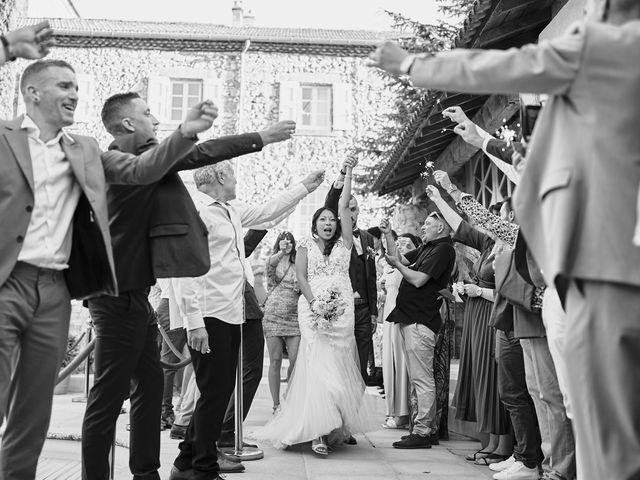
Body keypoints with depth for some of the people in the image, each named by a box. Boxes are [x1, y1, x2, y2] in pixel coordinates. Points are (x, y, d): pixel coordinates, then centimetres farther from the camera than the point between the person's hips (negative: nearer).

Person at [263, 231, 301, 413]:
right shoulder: (272, 261, 5)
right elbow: (271, 263, -21)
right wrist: (281, 252, -41)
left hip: (294, 317, 2)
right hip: (273, 316, -2)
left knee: (296, 360, -5)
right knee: (275, 360, 0)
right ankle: (276, 404, 7)